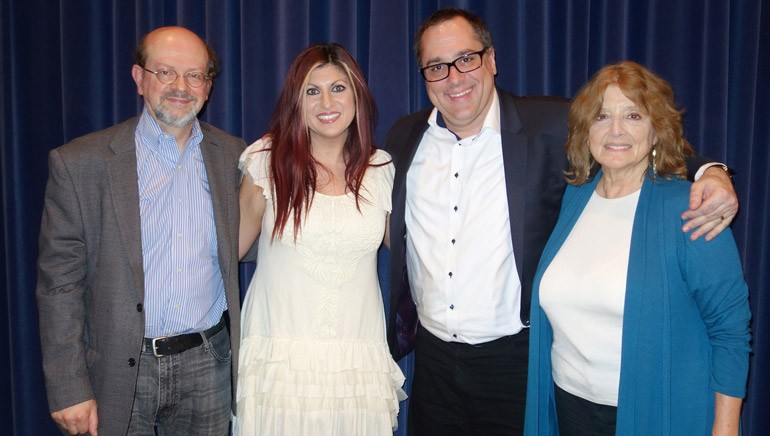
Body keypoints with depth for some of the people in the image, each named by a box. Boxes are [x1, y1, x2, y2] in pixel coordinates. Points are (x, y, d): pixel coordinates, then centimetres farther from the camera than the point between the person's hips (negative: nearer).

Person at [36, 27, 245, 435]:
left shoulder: (233, 156, 2)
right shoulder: (79, 162, -7)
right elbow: (59, 281, -6)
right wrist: (68, 388, -8)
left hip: (207, 366, 2)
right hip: (119, 372, -2)